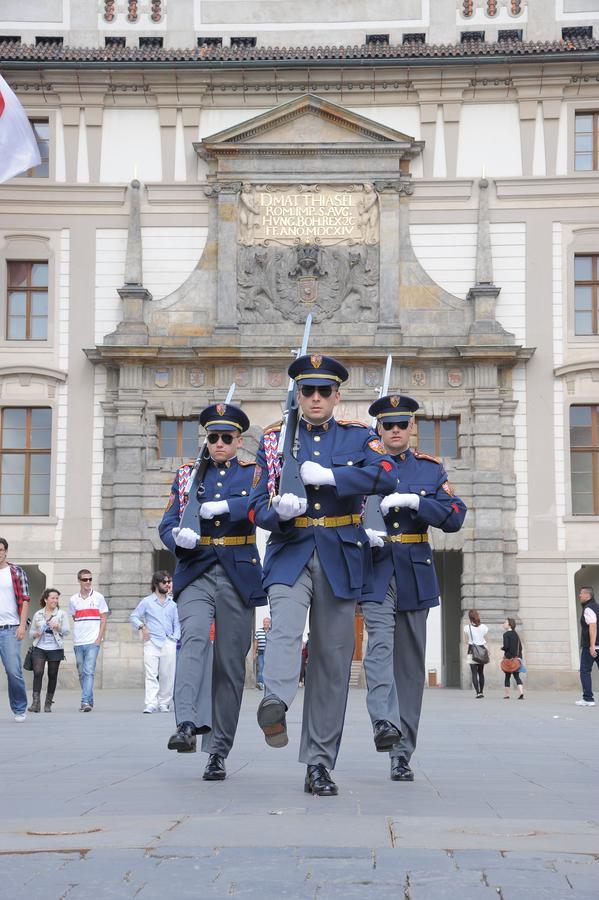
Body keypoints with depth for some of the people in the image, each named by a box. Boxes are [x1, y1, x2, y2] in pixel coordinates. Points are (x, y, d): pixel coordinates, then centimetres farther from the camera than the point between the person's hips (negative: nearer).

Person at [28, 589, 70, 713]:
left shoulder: (62, 614, 6)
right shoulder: (38, 614, 12)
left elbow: (67, 631, -3)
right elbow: (31, 632, 18)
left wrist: (57, 627, -23)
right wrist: (36, 634, -5)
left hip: (55, 649, 0)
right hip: (39, 648, 1)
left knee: (52, 675, 3)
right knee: (37, 673, -13)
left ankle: (48, 703, 13)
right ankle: (35, 702, -16)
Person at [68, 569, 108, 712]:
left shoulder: (98, 597, 4)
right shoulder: (73, 600, 10)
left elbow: (103, 619, 3)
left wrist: (99, 639, -6)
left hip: (93, 641, -3)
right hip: (78, 642, 3)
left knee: (89, 671, -14)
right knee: (82, 673, 8)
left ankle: (86, 702, -20)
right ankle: (89, 700, 19)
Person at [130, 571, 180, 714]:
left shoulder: (172, 603, 15)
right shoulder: (147, 602, 7)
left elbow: (177, 623, 18)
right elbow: (133, 616, 10)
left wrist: (176, 639, 6)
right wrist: (142, 627, -6)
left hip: (169, 643, 3)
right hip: (152, 643, -3)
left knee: (167, 676, 3)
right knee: (151, 675, -12)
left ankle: (163, 703, 13)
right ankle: (150, 704, -17)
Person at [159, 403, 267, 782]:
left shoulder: (253, 473, 9)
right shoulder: (187, 475, 15)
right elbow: (166, 525, 8)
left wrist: (222, 506, -22)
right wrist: (179, 537, -15)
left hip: (239, 577, 0)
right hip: (196, 574, 1)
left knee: (230, 664, 1)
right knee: (195, 638, -26)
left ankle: (218, 751, 8)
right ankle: (189, 725, -38)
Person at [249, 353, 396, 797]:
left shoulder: (359, 435, 8)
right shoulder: (274, 439, 9)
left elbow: (386, 475, -11)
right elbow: (258, 508, 5)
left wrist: (329, 476, -21)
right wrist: (279, 511, -19)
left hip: (341, 559, 1)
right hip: (290, 553, -1)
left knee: (333, 659, 2)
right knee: (284, 627, -29)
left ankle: (319, 764, 9)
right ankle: (275, 704, -56)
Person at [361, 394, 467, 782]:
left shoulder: (431, 469, 11)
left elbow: (455, 516, -1)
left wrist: (413, 501, -15)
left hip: (415, 574, 2)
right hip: (374, 569, -2)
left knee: (411, 661, 3)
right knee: (380, 642, -25)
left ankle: (402, 754, 9)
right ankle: (385, 722, -40)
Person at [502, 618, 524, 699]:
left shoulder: (506, 634, -9)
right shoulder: (516, 634, 12)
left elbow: (506, 646, -18)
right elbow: (520, 647, 13)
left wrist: (502, 647, 2)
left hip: (508, 658, -5)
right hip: (517, 658, 5)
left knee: (507, 676, 5)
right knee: (517, 676, 4)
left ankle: (506, 694, 9)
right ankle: (521, 692, -12)